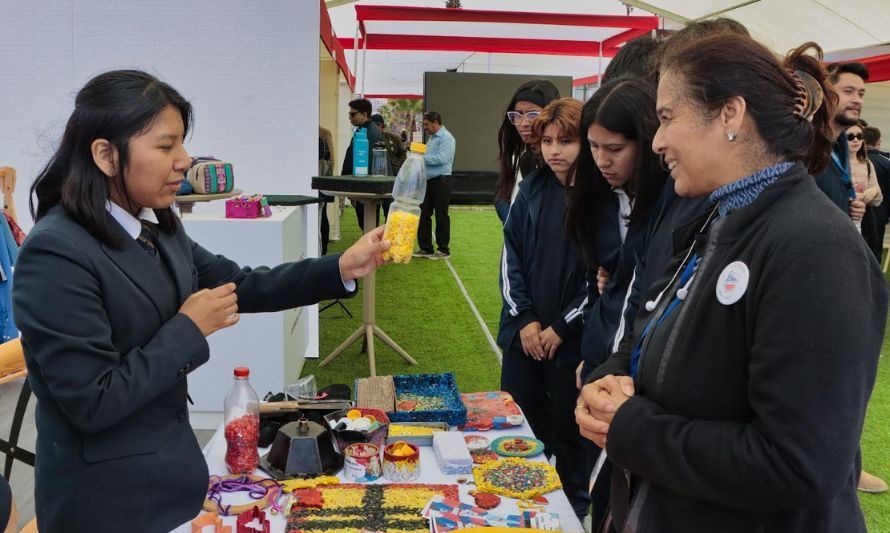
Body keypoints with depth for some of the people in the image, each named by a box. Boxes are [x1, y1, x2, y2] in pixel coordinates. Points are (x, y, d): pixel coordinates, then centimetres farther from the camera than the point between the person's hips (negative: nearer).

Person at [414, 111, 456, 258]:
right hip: (429, 180, 9)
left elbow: (441, 158, -22)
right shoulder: (432, 138, 18)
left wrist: (423, 158, -15)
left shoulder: (446, 138, -11)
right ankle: (425, 248, 16)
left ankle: (443, 249, 9)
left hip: (441, 180, -9)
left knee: (441, 216, -1)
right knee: (423, 214, 8)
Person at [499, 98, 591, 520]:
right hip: (523, 330, 4)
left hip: (573, 338, -4)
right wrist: (525, 319, -4)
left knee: (568, 426, 8)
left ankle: (574, 508, 28)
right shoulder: (532, 188, 4)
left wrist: (561, 328, -9)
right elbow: (511, 253, 5)